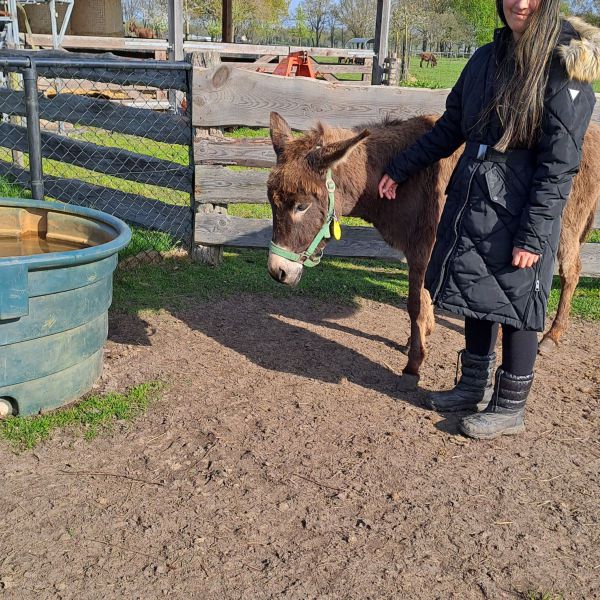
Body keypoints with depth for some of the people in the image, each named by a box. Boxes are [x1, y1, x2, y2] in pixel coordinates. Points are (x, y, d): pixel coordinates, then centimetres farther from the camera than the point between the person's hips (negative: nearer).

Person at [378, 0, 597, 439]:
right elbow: (449, 129, 18)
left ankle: (510, 408, 21)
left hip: (518, 212, -6)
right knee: (476, 297, 16)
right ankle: (475, 387, 34)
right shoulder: (487, 58, 9)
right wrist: (400, 169, 19)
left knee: (514, 307, 4)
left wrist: (533, 235, -19)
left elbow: (559, 164, -15)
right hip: (470, 202, 7)